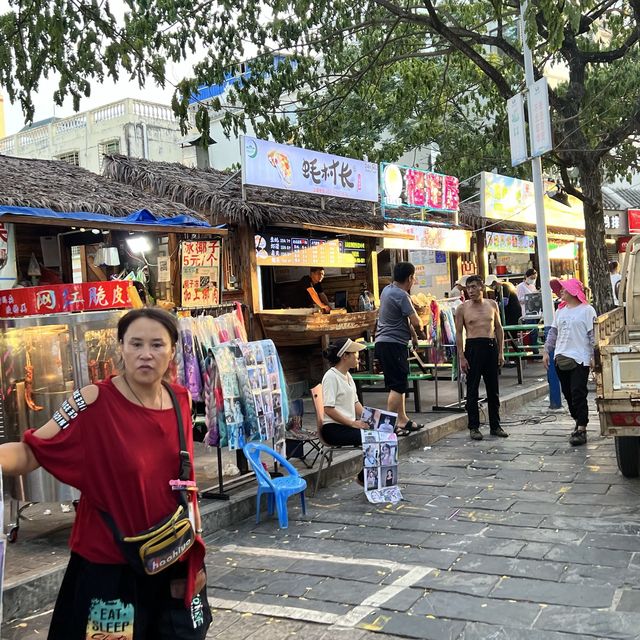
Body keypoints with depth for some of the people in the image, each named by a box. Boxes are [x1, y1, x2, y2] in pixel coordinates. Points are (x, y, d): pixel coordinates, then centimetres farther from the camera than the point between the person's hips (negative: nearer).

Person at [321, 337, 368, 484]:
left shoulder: (348, 376, 17)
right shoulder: (331, 377, -12)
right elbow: (329, 409, -18)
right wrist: (353, 423, -20)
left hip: (348, 425, 9)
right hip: (333, 428, -9)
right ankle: (364, 477, -7)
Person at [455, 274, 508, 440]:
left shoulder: (492, 305, 8)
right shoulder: (462, 308, 0)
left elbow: (498, 328, 12)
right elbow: (458, 333, -1)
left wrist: (500, 352, 6)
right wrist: (462, 358, -8)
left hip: (491, 347, 3)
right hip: (473, 347, -3)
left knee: (493, 389, 9)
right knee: (472, 389, 0)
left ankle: (495, 425, 18)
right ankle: (473, 427, 8)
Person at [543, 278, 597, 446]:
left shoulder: (587, 310, -6)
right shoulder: (560, 310, 13)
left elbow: (593, 334, -9)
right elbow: (553, 332, 17)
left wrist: (594, 356, -14)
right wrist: (546, 351, 12)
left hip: (579, 358, -6)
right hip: (561, 358, 7)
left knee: (578, 394, -8)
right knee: (568, 394, 11)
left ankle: (581, 430, -5)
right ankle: (579, 423, 25)